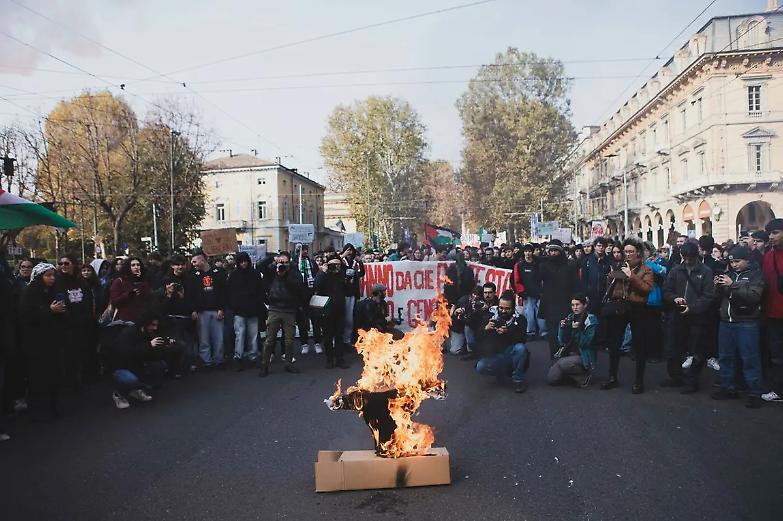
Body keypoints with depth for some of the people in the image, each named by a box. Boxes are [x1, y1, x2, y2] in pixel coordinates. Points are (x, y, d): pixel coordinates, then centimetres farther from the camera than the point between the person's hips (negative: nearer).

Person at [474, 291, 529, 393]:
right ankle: (503, 371, 2)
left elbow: (522, 339, -17)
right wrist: (486, 329, -19)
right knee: (480, 367, -28)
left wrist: (508, 333, -34)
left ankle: (518, 379, -13)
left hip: (512, 355, -1)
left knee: (521, 348, -34)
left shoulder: (519, 319, -3)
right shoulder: (491, 316, 2)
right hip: (495, 357, 1)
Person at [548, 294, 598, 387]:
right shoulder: (570, 318, 7)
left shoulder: (592, 320, -9)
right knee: (551, 380, -12)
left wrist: (578, 330, -29)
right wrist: (562, 328, -14)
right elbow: (562, 341, 3)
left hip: (583, 357, -5)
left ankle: (583, 375, -7)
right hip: (567, 353, 5)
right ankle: (568, 375, 16)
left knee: (562, 363, -33)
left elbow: (585, 343, -16)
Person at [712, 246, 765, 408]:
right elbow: (721, 297, 16)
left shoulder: (756, 275, -3)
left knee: (749, 359, -4)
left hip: (746, 323, -6)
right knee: (725, 356, 12)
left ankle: (755, 393, 3)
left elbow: (754, 296, -19)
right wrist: (718, 286, -3)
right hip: (726, 321, 6)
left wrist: (733, 285, -23)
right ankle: (728, 388, 24)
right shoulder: (729, 274, 14)